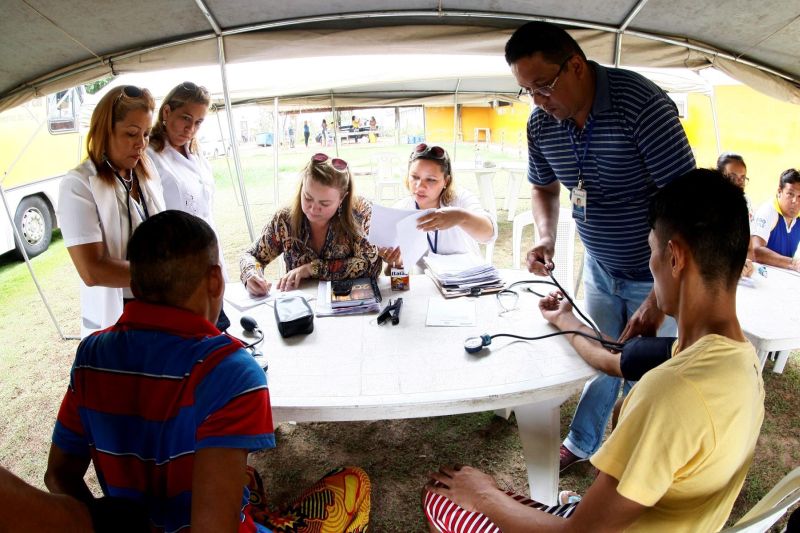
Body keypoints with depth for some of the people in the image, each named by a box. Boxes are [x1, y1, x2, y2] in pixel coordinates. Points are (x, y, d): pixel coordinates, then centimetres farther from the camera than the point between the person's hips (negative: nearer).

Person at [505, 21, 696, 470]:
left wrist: (661, 297, -27)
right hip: (600, 267, 5)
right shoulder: (541, 123, -8)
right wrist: (546, 238, -10)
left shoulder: (640, 102, -26)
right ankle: (581, 445, 40)